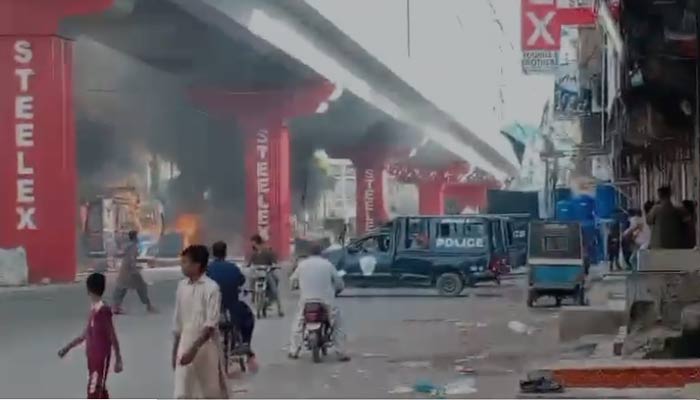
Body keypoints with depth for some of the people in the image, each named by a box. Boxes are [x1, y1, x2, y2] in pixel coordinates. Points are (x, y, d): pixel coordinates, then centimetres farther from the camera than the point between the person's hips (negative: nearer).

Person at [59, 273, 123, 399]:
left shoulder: (103, 310, -19)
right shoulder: (94, 308, 8)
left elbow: (112, 337, -16)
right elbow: (87, 333, 19)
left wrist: (118, 360, -14)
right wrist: (68, 347, 23)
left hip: (101, 358, -9)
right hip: (93, 357, 9)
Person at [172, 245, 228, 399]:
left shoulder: (211, 288, -13)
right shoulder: (182, 286, 6)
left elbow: (210, 325, -18)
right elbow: (178, 323, 13)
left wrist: (194, 349, -26)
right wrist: (175, 351, 14)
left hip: (206, 347, -5)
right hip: (185, 346, 5)